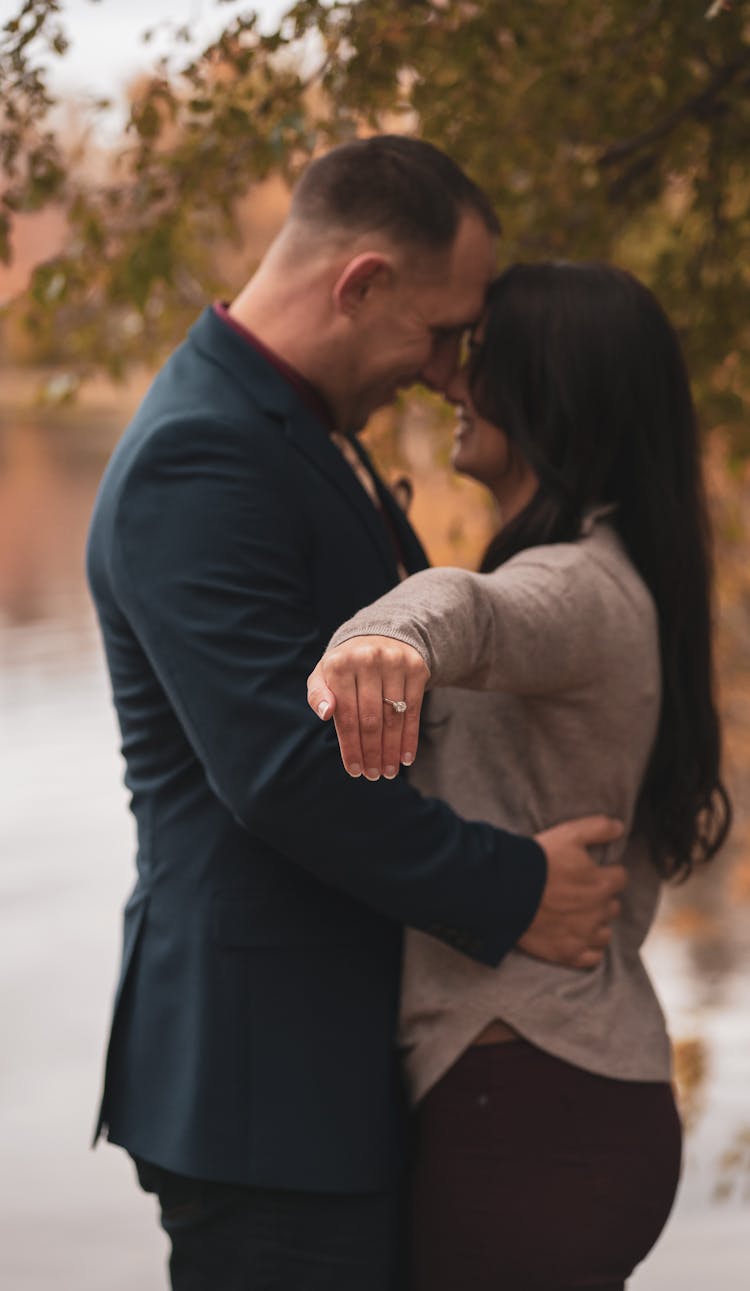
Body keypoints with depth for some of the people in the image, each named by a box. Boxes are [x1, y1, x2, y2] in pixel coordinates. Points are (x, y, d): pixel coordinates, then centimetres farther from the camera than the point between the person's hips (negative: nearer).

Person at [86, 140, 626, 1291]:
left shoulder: (297, 433, 14)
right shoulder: (197, 460, -19)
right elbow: (282, 766, -27)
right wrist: (511, 893, -18)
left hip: (349, 1049, 10)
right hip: (266, 1073, -10)